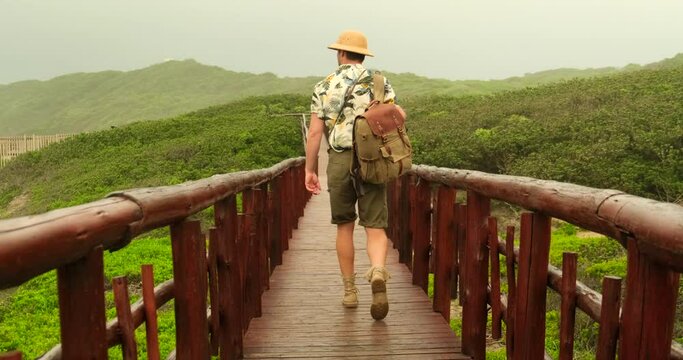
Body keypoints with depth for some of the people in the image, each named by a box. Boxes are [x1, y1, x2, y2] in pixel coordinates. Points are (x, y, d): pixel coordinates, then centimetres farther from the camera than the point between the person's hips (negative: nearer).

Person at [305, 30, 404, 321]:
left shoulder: (325, 86, 6)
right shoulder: (380, 83, 8)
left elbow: (315, 132, 0)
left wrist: (310, 170, 6)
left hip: (340, 160, 0)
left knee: (345, 226, 14)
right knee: (375, 227, 3)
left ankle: (349, 291, 20)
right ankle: (378, 271, -25)